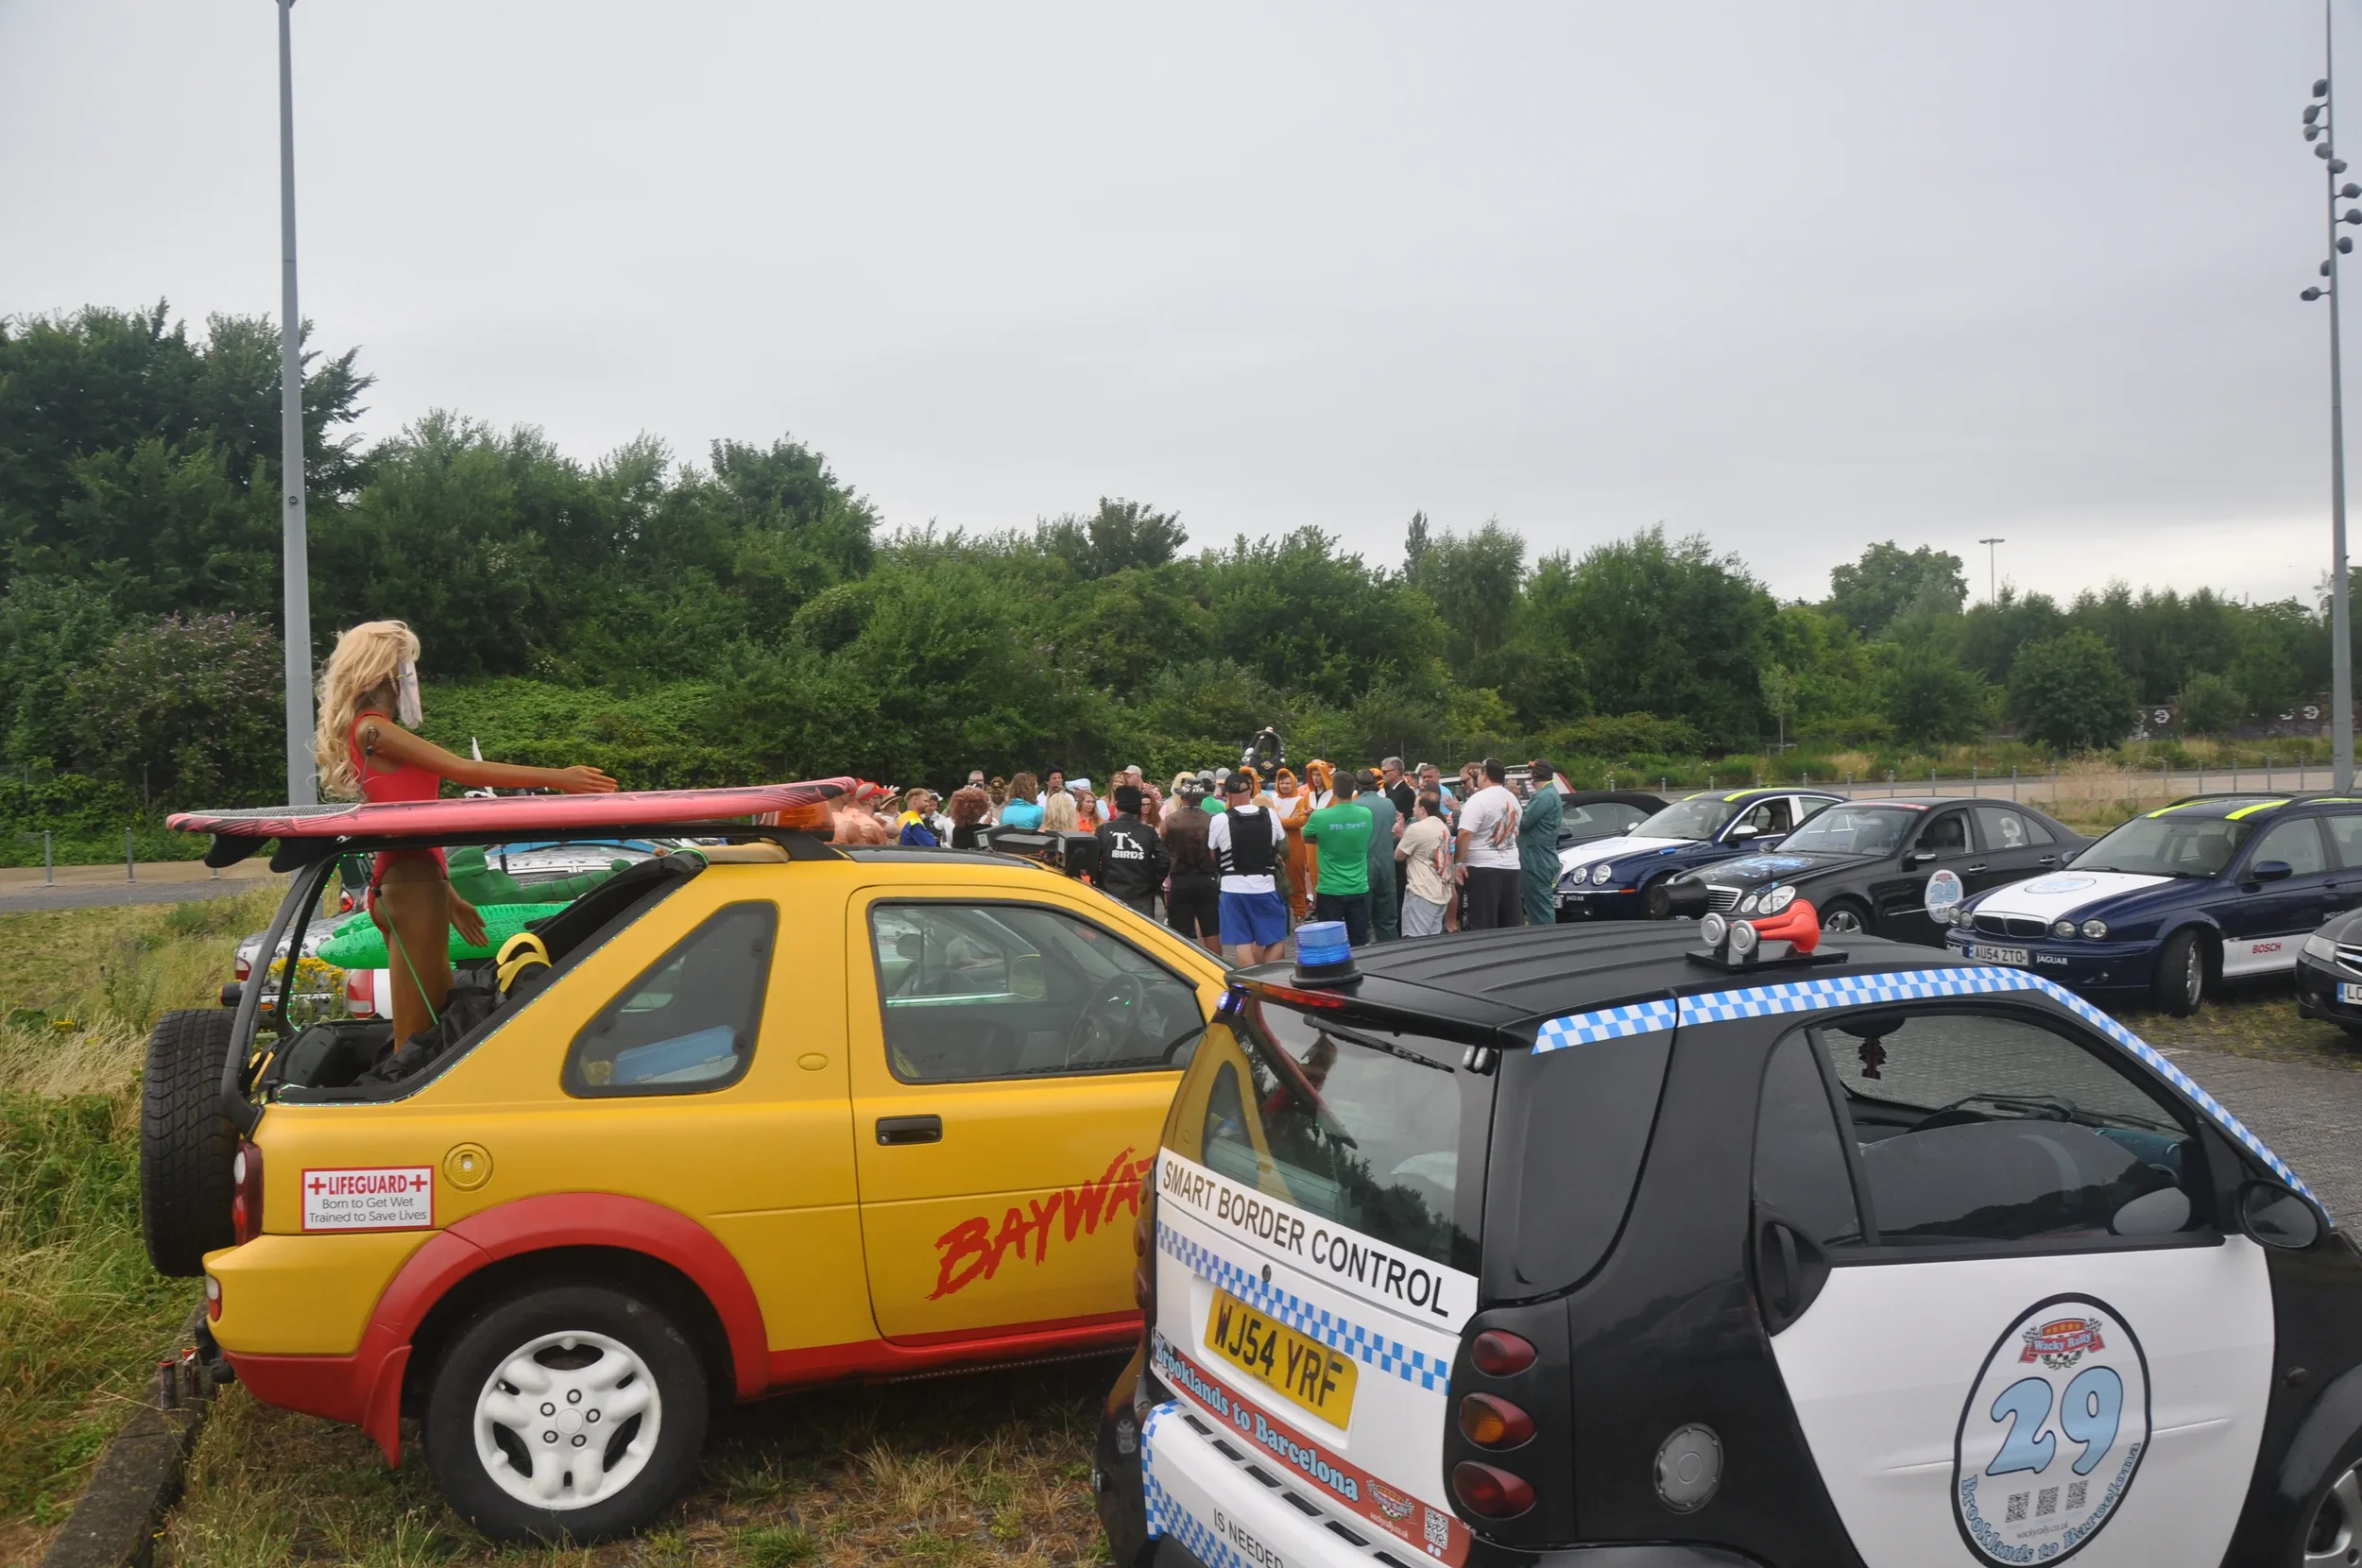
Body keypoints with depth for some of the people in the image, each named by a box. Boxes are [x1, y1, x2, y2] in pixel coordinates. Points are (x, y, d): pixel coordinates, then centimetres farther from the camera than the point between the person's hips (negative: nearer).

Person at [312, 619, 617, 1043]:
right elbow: (462, 770, -15)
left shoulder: (375, 732, 20)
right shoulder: (372, 729, -7)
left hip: (410, 884, 10)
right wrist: (555, 778, -14)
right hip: (411, 885, -10)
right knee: (419, 1031, -10)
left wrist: (447, 896, 22)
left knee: (440, 1020, 11)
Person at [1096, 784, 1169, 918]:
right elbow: (1163, 862, -7)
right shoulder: (1149, 832, -1)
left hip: (1111, 896, 0)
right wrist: (1152, 887, 6)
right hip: (1141, 899, 0)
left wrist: (1100, 884, 9)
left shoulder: (1104, 830, -2)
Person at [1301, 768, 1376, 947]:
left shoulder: (1319, 817, -14)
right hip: (1359, 889, 3)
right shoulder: (1366, 814, -3)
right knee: (1361, 944, 10)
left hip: (1329, 891, -3)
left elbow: (1307, 839, 6)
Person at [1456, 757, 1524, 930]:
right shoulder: (1512, 799, 13)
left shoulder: (1479, 799, -13)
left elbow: (1465, 833, -21)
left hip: (1483, 868, -8)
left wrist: (1460, 862, -14)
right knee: (1509, 924, 10)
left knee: (1483, 926, -6)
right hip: (1511, 866, 8)